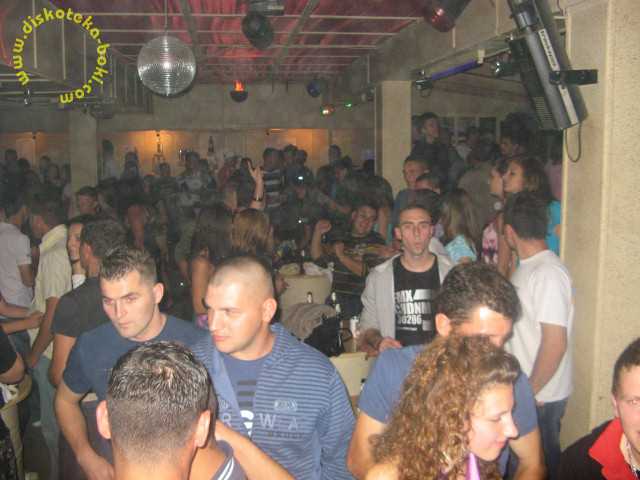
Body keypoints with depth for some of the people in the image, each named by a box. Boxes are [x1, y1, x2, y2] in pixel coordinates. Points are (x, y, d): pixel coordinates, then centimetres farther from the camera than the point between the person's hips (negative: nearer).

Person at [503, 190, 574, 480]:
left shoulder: (548, 273, -21)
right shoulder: (526, 268, 10)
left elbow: (556, 342, -25)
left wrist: (530, 391, -17)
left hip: (540, 399, -8)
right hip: (521, 393, 9)